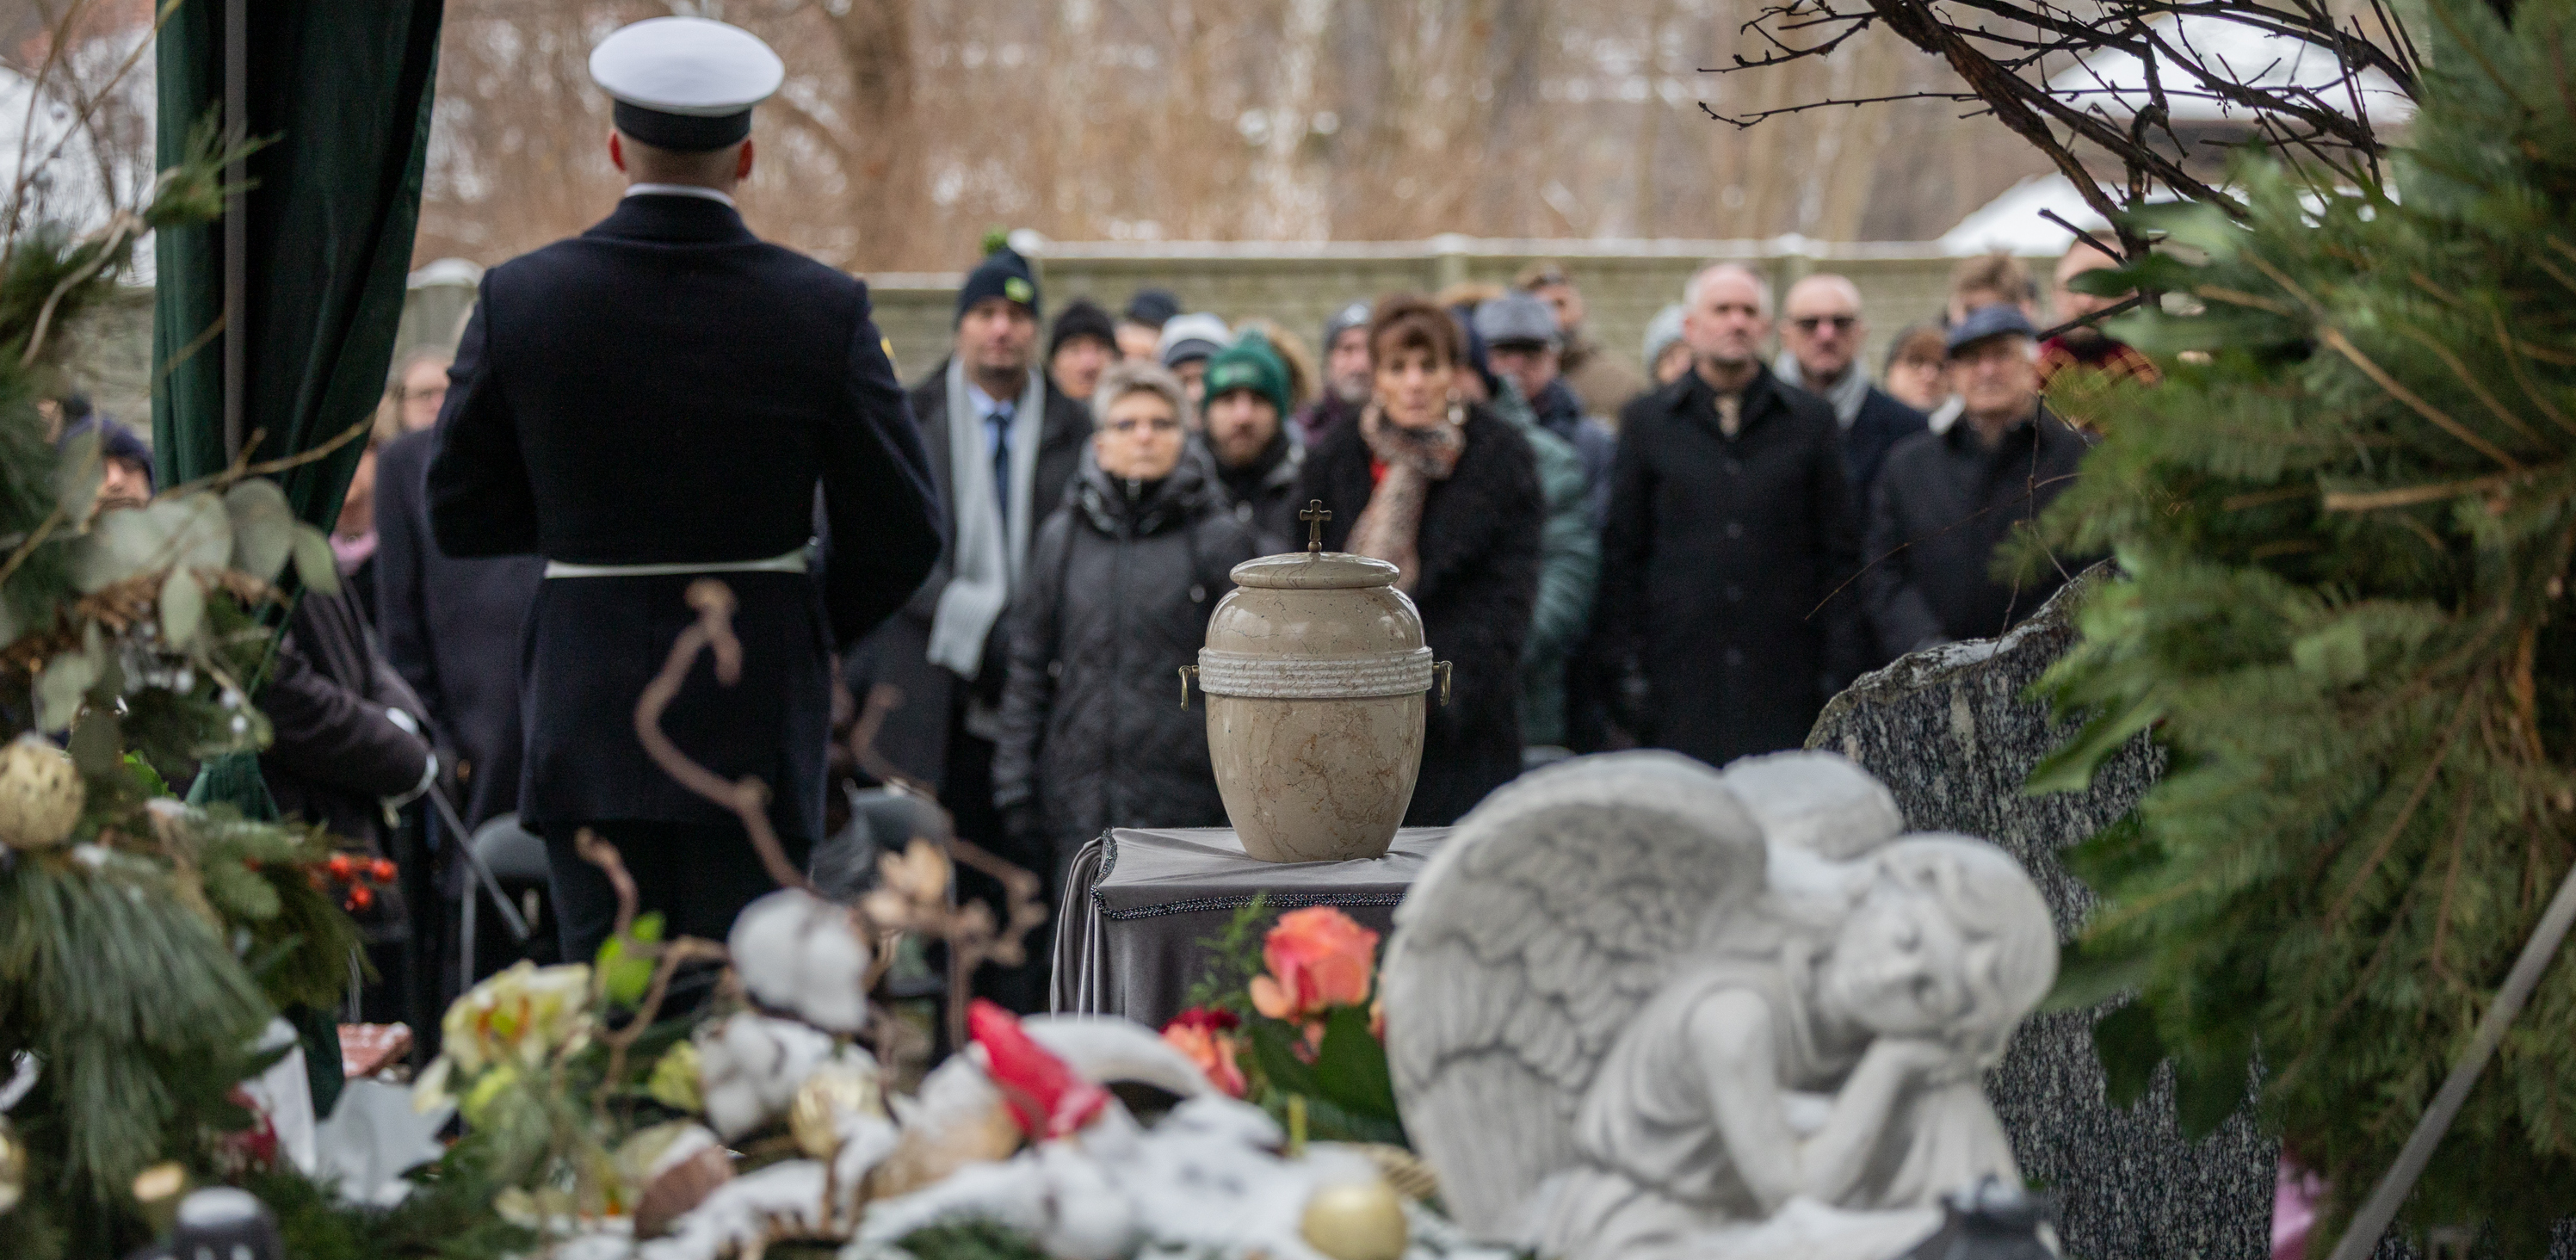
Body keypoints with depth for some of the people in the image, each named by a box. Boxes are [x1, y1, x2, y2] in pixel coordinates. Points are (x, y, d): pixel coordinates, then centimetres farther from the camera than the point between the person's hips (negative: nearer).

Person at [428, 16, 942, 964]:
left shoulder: (521, 300, -4)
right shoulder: (823, 310, -6)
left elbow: (459, 516, 4)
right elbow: (901, 535, -2)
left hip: (589, 712, 1)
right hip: (756, 718, -1)